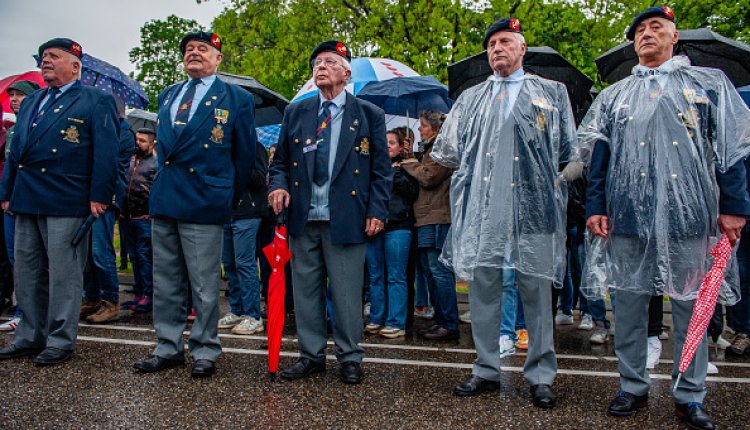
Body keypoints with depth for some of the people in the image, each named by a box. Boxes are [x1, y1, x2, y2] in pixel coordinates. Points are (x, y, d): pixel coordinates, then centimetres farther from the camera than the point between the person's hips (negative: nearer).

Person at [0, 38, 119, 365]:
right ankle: (30, 336, 25)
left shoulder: (96, 102, 0)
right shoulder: (31, 102, 21)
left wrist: (99, 197, -17)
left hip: (67, 203, -7)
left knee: (64, 274, 0)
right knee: (27, 273, 13)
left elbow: (106, 152, -9)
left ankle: (61, 340, 11)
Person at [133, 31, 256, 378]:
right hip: (162, 200, 6)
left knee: (204, 285, 1)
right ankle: (168, 348, 24)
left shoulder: (237, 99, 2)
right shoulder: (167, 96, 18)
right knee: (165, 282, 12)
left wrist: (229, 200, 6)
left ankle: (205, 351, 15)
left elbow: (245, 155, 3)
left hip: (203, 203, -6)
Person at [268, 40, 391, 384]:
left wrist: (377, 211, -6)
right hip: (303, 218, 4)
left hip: (346, 220, -3)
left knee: (347, 293, 3)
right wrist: (279, 185, -5)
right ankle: (311, 355, 23)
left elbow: (381, 169, 3)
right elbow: (280, 160, 16)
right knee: (306, 290, 10)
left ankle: (350, 358, 18)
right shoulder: (295, 112, 13)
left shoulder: (369, 114, 5)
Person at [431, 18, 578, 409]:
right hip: (481, 211, 2)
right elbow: (447, 151, 15)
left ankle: (541, 376, 14)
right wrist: (478, 169, 11)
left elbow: (569, 151, 10)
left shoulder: (552, 93, 13)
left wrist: (546, 178, 4)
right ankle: (486, 370, 18)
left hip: (533, 209, -2)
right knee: (482, 289, 5)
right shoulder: (471, 98, 18)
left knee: (536, 292, 1)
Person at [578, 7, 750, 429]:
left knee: (690, 306, 5)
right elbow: (598, 155, 11)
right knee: (629, 306, 6)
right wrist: (596, 206, 2)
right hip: (628, 218, 2)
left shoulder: (709, 82, 12)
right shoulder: (614, 95, 16)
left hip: (690, 216, -1)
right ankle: (633, 389, 20)